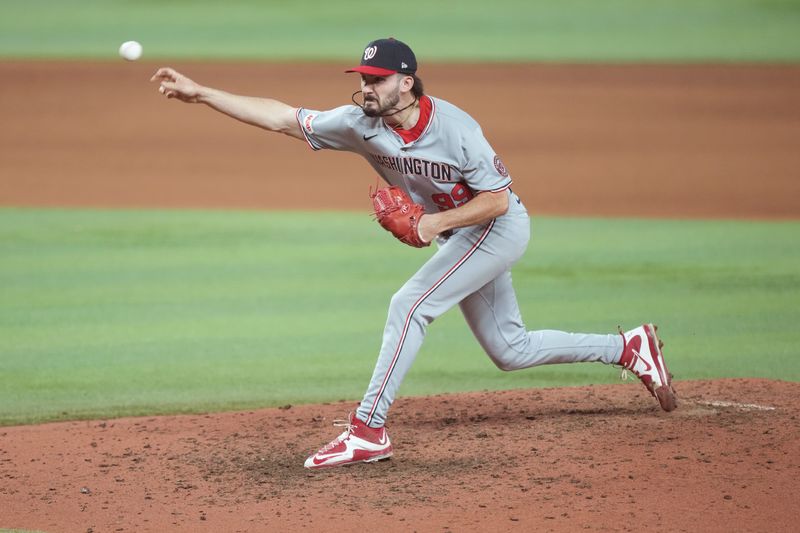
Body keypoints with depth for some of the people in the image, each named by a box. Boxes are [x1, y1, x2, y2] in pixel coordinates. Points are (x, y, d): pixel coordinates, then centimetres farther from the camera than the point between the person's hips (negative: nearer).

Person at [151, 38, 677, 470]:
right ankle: (628, 347, 28)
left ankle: (369, 430, -18)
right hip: (458, 236, 8)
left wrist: (437, 221, -31)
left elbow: (497, 199, -22)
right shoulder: (361, 124, -12)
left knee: (410, 304, -21)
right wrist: (199, 92, -19)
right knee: (510, 351, 14)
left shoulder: (455, 128, -28)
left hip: (500, 228, -8)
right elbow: (281, 117, -13)